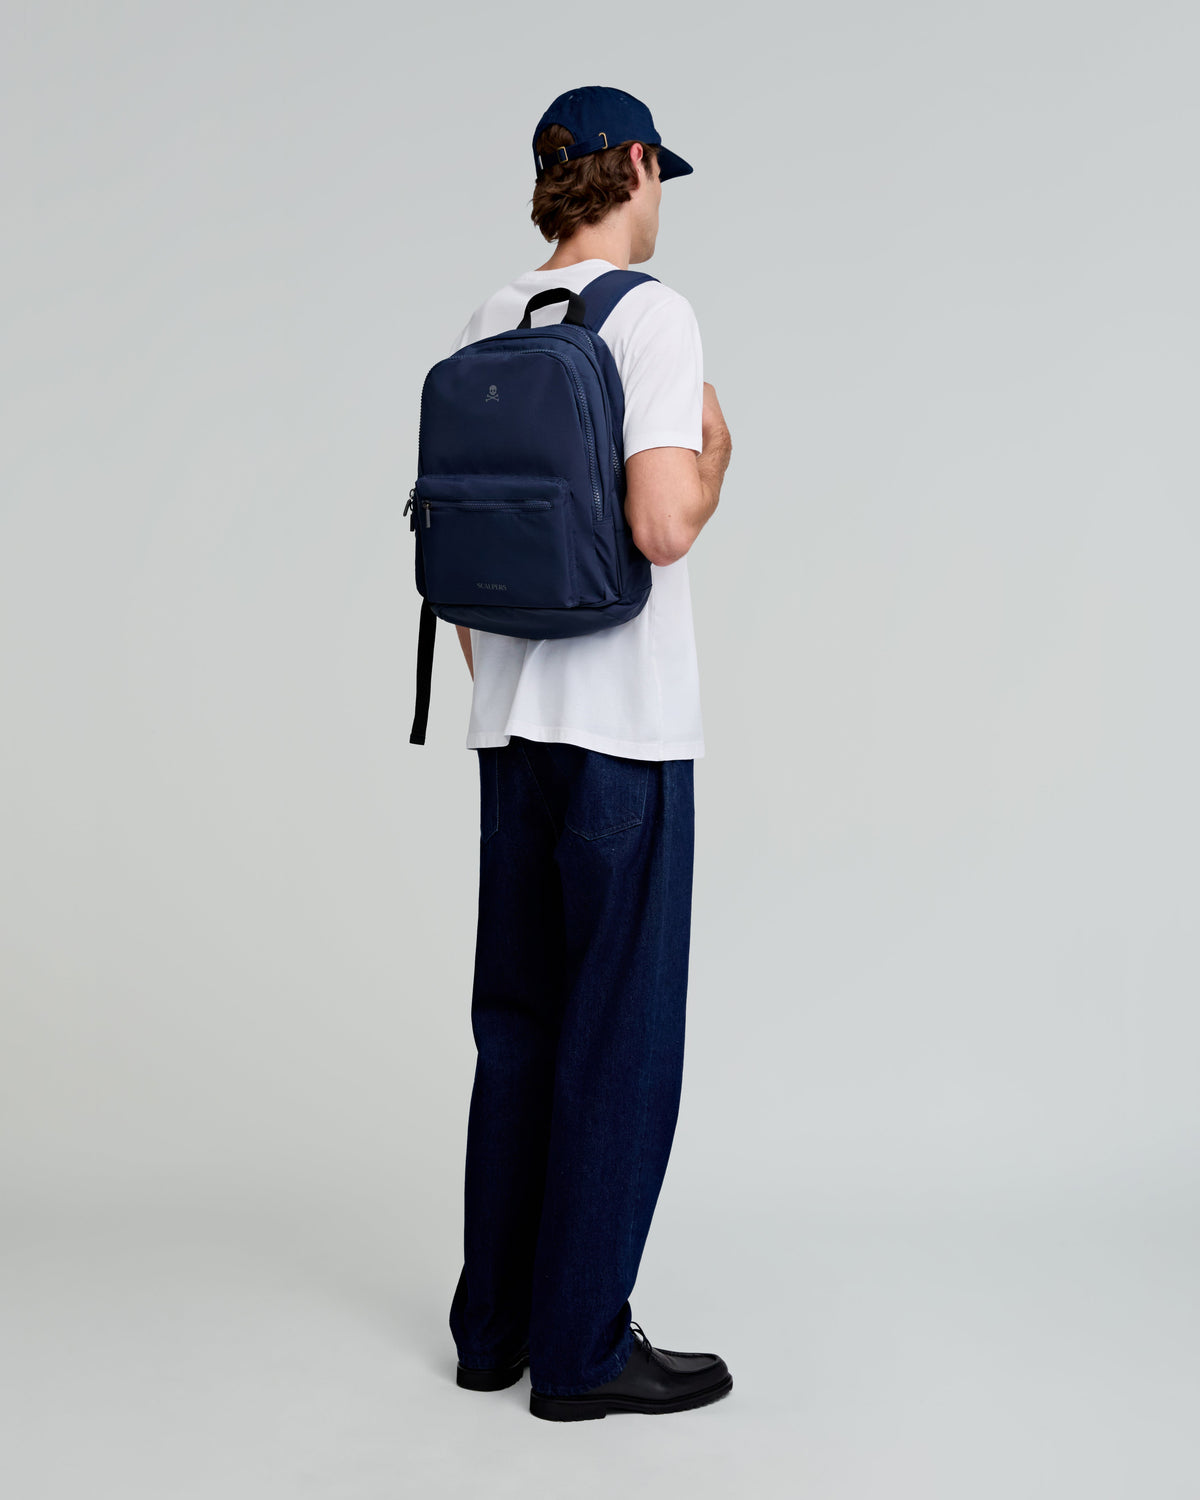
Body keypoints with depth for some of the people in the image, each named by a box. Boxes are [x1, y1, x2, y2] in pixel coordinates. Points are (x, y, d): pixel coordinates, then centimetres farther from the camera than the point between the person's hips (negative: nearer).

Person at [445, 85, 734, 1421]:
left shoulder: (485, 331, 11)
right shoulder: (653, 314, -10)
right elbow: (663, 528, -22)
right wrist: (714, 460, -1)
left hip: (513, 723, 7)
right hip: (626, 726, -7)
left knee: (519, 1023, 14)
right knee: (622, 1034, 2)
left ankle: (494, 1322, 23)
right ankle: (583, 1348, 11)